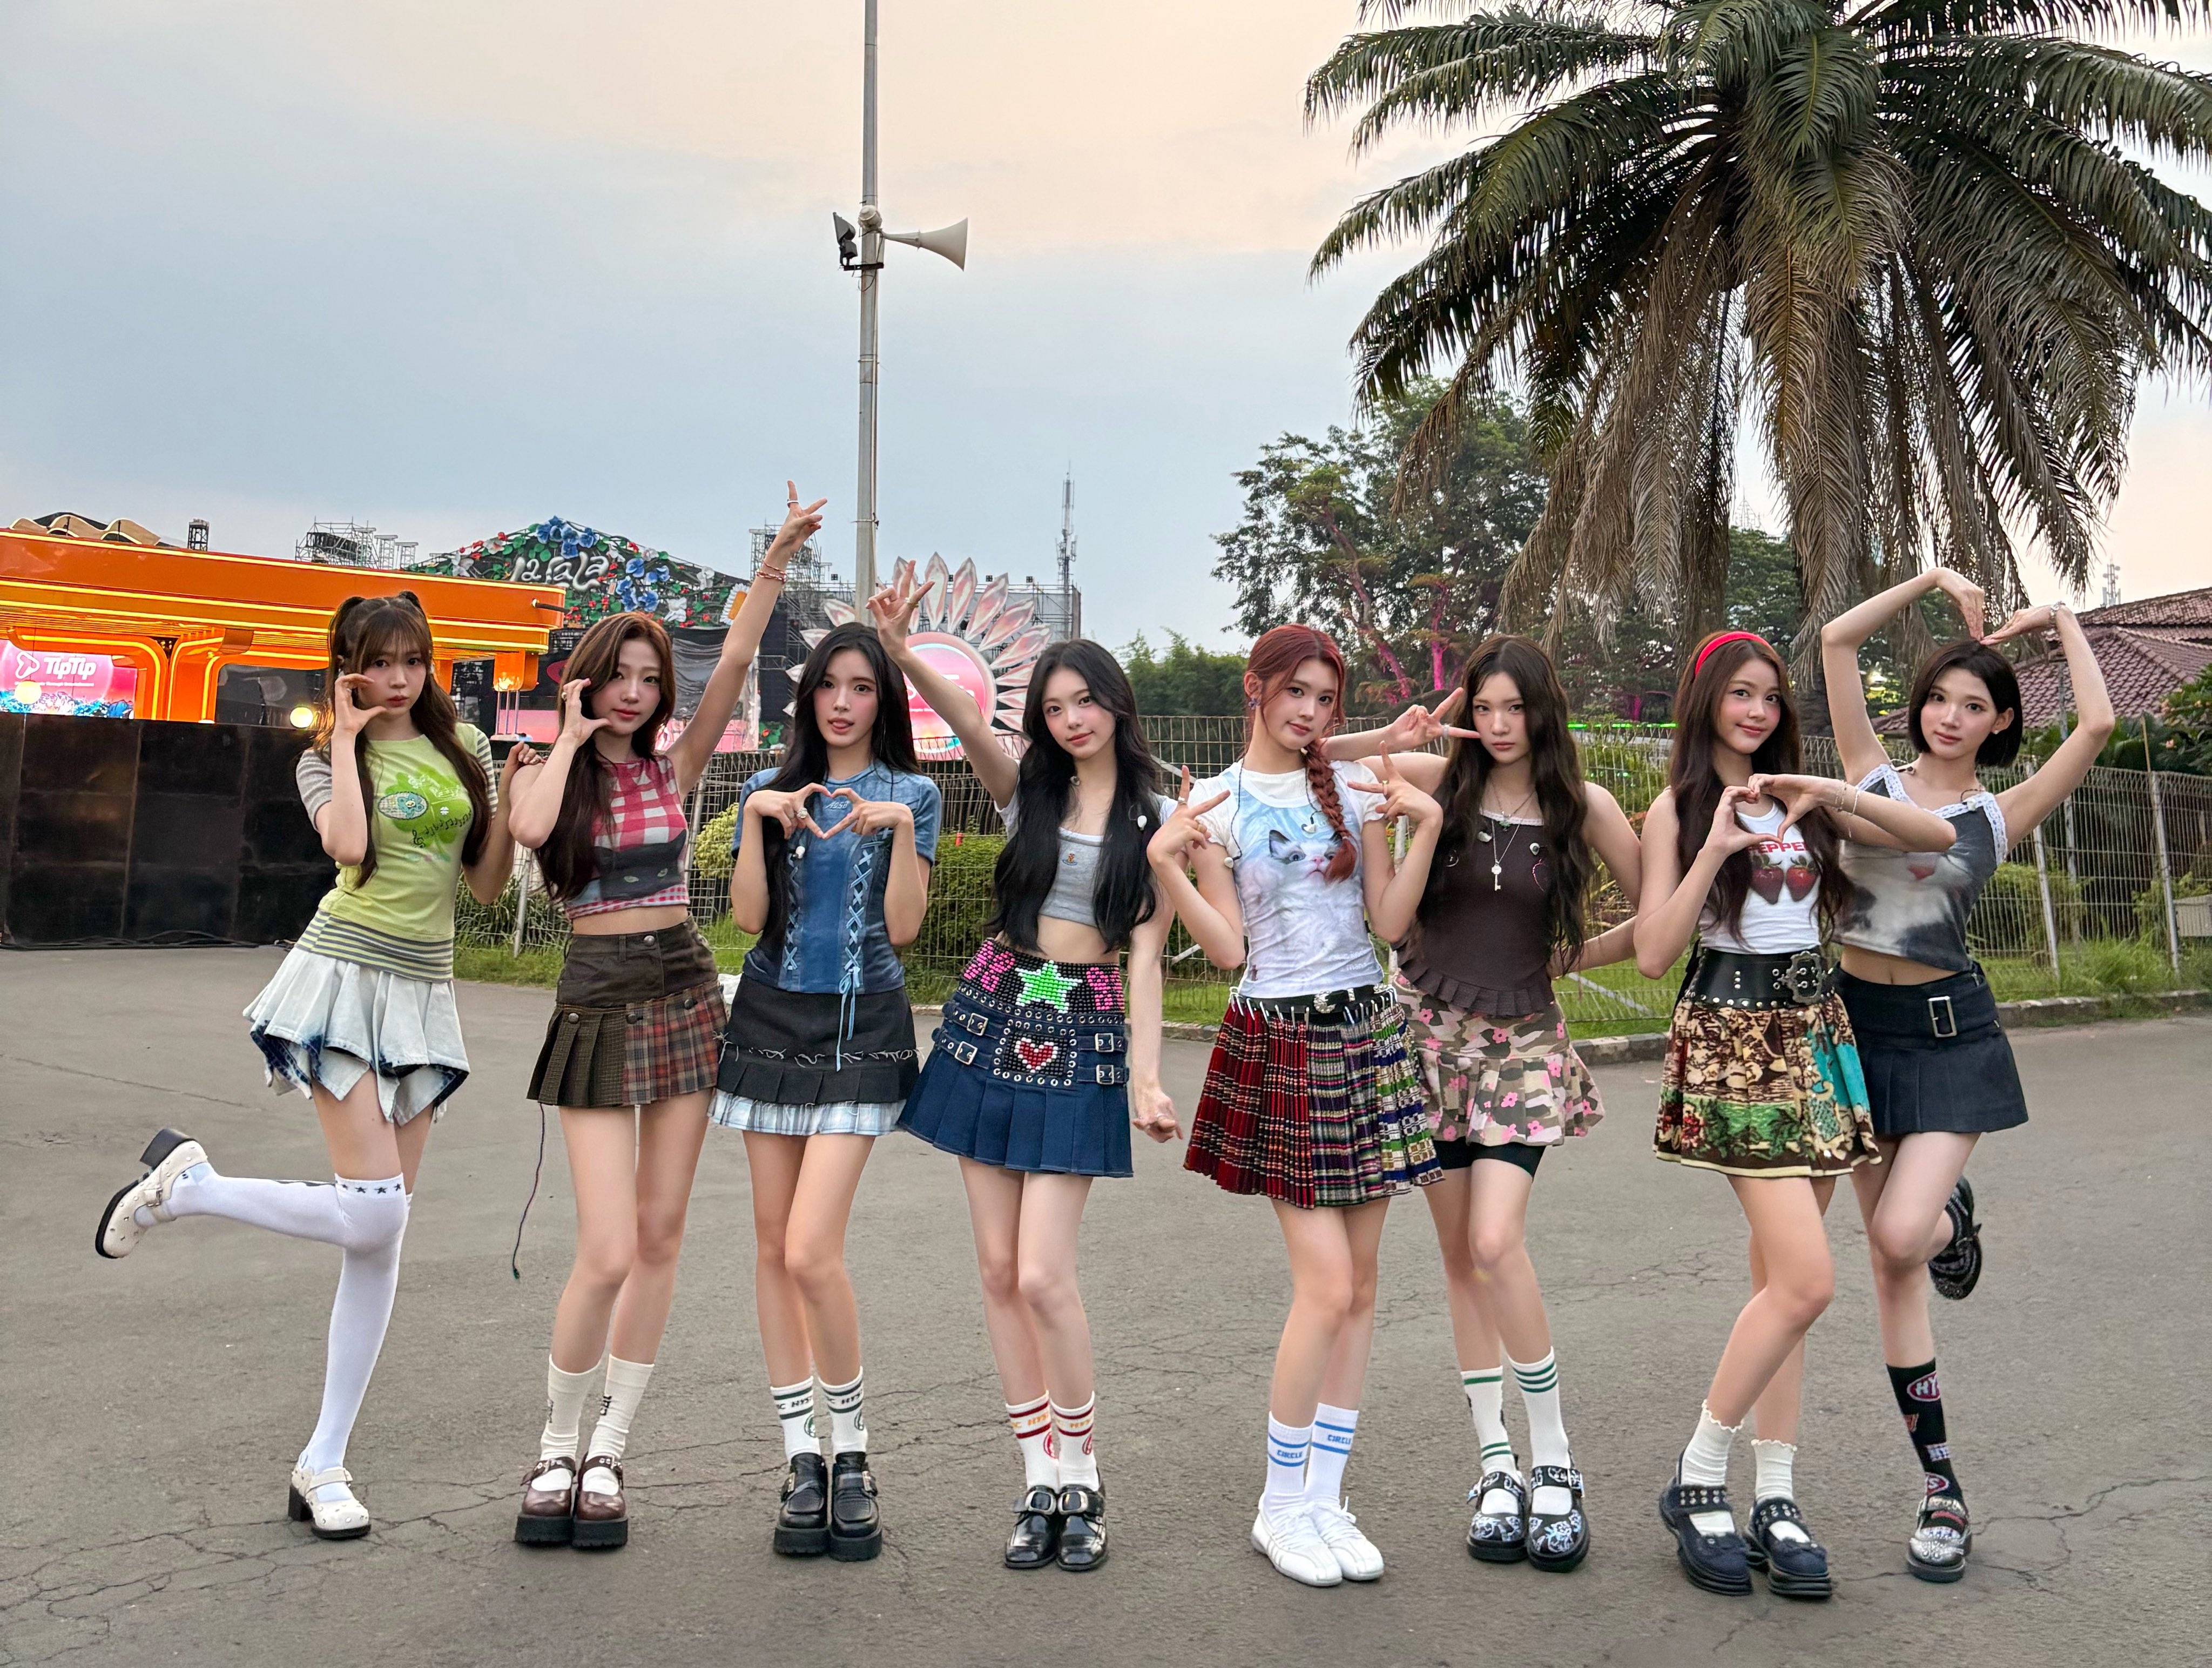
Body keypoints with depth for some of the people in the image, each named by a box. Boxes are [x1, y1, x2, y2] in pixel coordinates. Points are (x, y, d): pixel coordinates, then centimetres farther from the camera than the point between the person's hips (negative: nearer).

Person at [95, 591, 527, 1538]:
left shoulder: (463, 747, 12)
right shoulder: (329, 758, 2)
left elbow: (488, 884, 12)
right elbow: (349, 845, -20)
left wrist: (513, 798, -2)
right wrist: (347, 738, -8)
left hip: (424, 992, 5)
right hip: (345, 976, -4)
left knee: (383, 1233, 3)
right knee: (372, 1216, -15)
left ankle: (324, 1464, 13)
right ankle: (182, 1186, 11)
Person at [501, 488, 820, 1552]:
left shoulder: (675, 766, 7)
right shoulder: (547, 776, 3)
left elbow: (736, 659, -4)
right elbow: (531, 828, -22)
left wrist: (778, 558, -12)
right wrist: (572, 736, -8)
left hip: (686, 994, 3)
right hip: (598, 1003, -3)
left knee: (660, 1238, 5)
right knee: (607, 1253, -10)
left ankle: (608, 1457, 19)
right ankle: (554, 1453, 14)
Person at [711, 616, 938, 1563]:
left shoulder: (911, 794, 4)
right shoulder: (772, 789, 10)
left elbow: (904, 927, -4)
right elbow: (749, 916, 0)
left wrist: (898, 829, -15)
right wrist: (757, 820, -9)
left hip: (861, 1026, -3)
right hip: (772, 1018, 4)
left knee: (812, 1252, -13)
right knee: (773, 1244, 5)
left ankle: (850, 1449, 7)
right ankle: (801, 1457, 16)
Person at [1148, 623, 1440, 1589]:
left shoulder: (1355, 790, 8)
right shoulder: (1216, 803, 1)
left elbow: (1390, 918, 2)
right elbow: (1226, 950, -6)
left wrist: (1426, 827, -6)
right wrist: (1164, 863, -16)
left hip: (1364, 1032, 4)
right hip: (1279, 1043, -4)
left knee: (1360, 1283, 6)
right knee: (1328, 1284, -8)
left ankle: (1325, 1497, 19)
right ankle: (1281, 1505, 11)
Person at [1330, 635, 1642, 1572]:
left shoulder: (1584, 804, 0)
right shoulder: (1443, 779, 1)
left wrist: (1575, 958, 5)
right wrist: (1393, 740, -12)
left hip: (1521, 1038, -2)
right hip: (1429, 1029, 2)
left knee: (1495, 1244, -16)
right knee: (1458, 1254, 6)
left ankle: (1554, 1461, 3)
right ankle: (1497, 1465, 19)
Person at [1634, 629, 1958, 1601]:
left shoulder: (1802, 799, 11)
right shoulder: (1680, 808, -2)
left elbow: (1938, 837, 3)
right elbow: (1652, 954, -10)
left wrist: (1835, 796, -11)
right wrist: (1716, 849, -18)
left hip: (1816, 1031, 5)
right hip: (1731, 1036, -5)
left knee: (1779, 1278, 7)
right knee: (1806, 1280, -13)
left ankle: (1774, 1496, 14)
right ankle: (1698, 1479, 3)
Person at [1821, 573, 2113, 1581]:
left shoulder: (1999, 815, 1)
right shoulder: (1873, 776, 5)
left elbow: (2098, 724, -11)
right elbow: (1836, 641, 0)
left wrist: (2060, 618, 2)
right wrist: (1934, 582, 5)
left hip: (1949, 1029, -2)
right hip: (1858, 1021, 2)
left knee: (1900, 1235, -20)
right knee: (1890, 1259, 4)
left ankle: (1952, 1217, 20)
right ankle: (1942, 1489, 16)